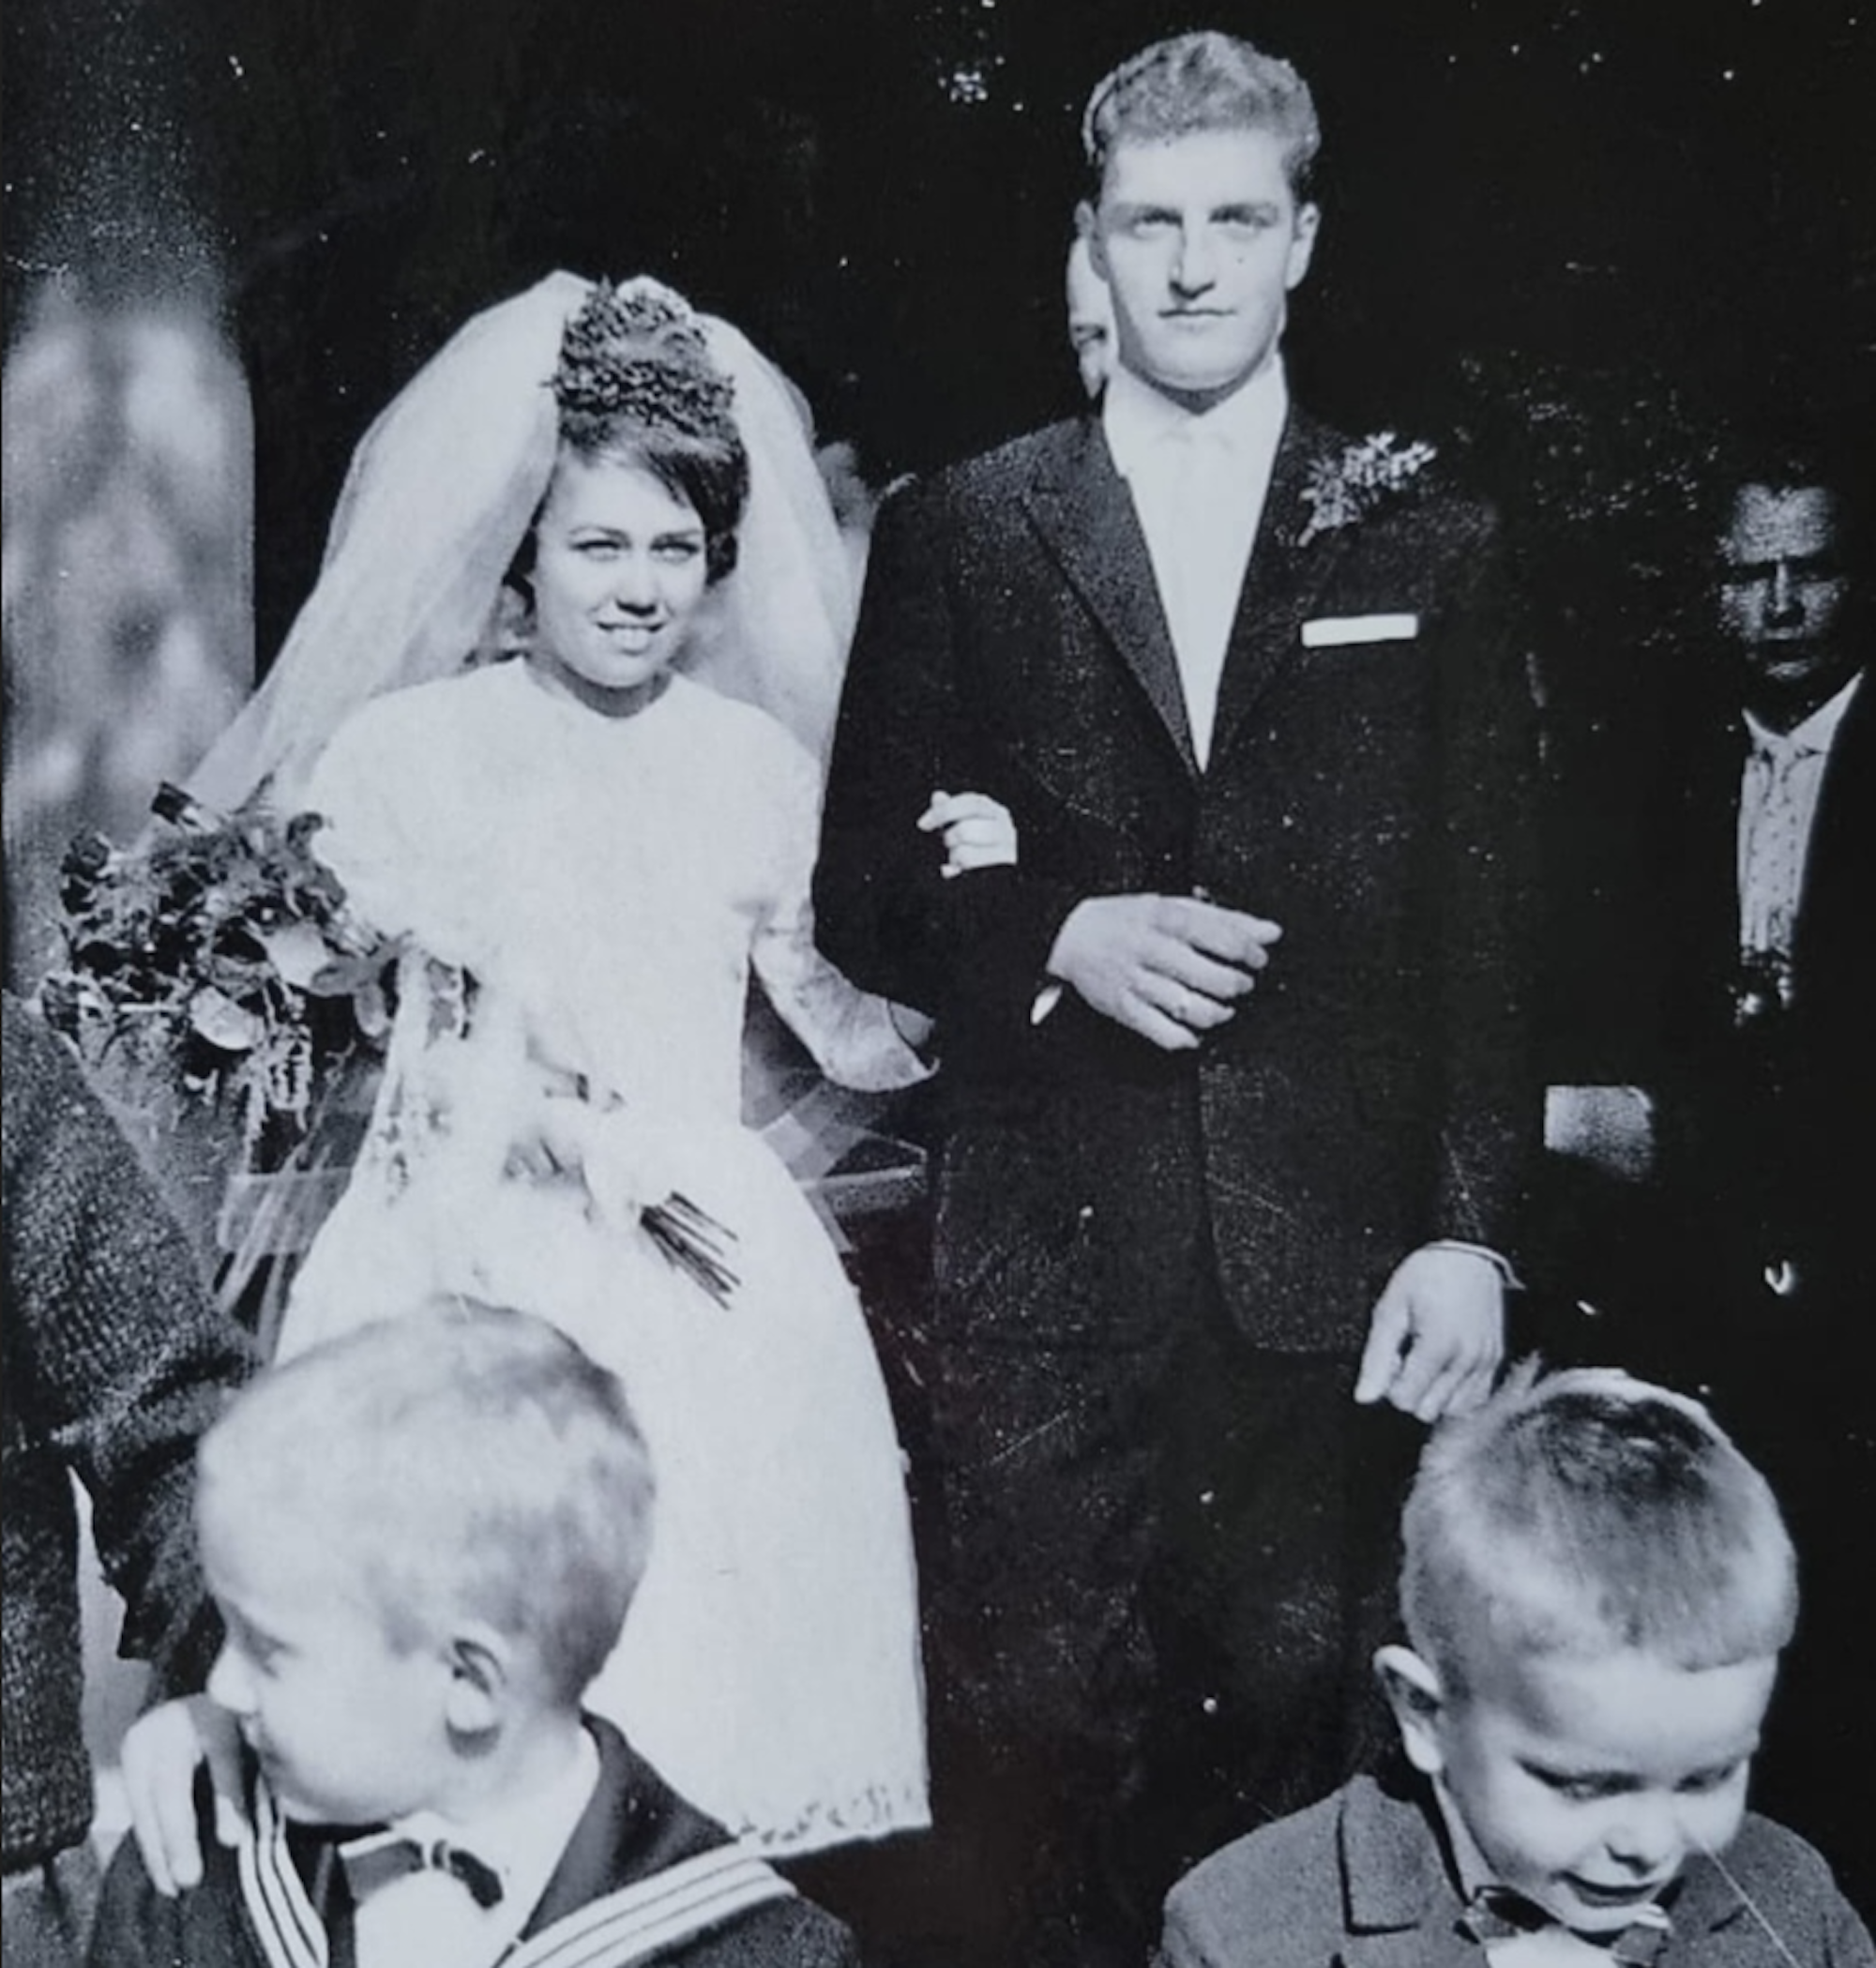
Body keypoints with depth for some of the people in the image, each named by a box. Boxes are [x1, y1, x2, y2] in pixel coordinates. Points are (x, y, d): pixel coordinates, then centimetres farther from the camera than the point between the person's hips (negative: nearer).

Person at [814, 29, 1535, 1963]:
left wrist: (1471, 1229, -3)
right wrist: (1061, 936, -11)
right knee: (1040, 1723, 3)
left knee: (1299, 1709, 6)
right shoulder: (956, 536, 6)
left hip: (1336, 1263, 1)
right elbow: (860, 883, 7)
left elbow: (1486, 920, 4)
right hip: (1047, 1252, 0)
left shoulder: (1422, 542, 7)